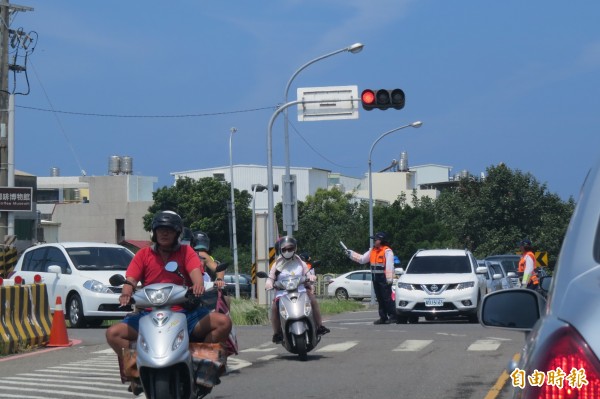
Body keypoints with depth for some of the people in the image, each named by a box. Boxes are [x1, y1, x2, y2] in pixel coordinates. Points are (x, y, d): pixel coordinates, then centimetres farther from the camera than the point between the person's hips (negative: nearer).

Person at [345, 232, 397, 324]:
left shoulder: (387, 251, -9)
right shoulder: (372, 251, 16)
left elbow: (389, 266, -16)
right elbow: (362, 259, 21)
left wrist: (389, 278, -22)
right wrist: (351, 254, 13)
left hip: (384, 279, -8)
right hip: (375, 279, 8)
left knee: (387, 298, -10)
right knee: (380, 299, 10)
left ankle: (392, 316, -8)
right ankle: (383, 317, 14)